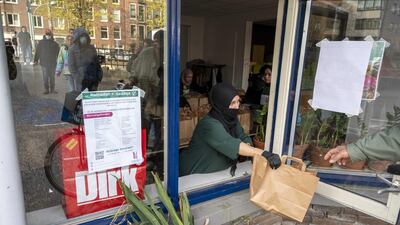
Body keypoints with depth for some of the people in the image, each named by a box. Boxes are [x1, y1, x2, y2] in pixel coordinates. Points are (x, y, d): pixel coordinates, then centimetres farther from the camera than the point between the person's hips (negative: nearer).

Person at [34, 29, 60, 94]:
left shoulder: (54, 43, 4)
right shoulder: (41, 42, 2)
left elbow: (58, 53, 8)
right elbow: (37, 52, 3)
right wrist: (36, 60, -1)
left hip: (53, 63, 1)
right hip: (44, 63, -1)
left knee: (52, 77, 7)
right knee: (45, 77, 0)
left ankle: (52, 89, 16)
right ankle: (46, 89, 9)